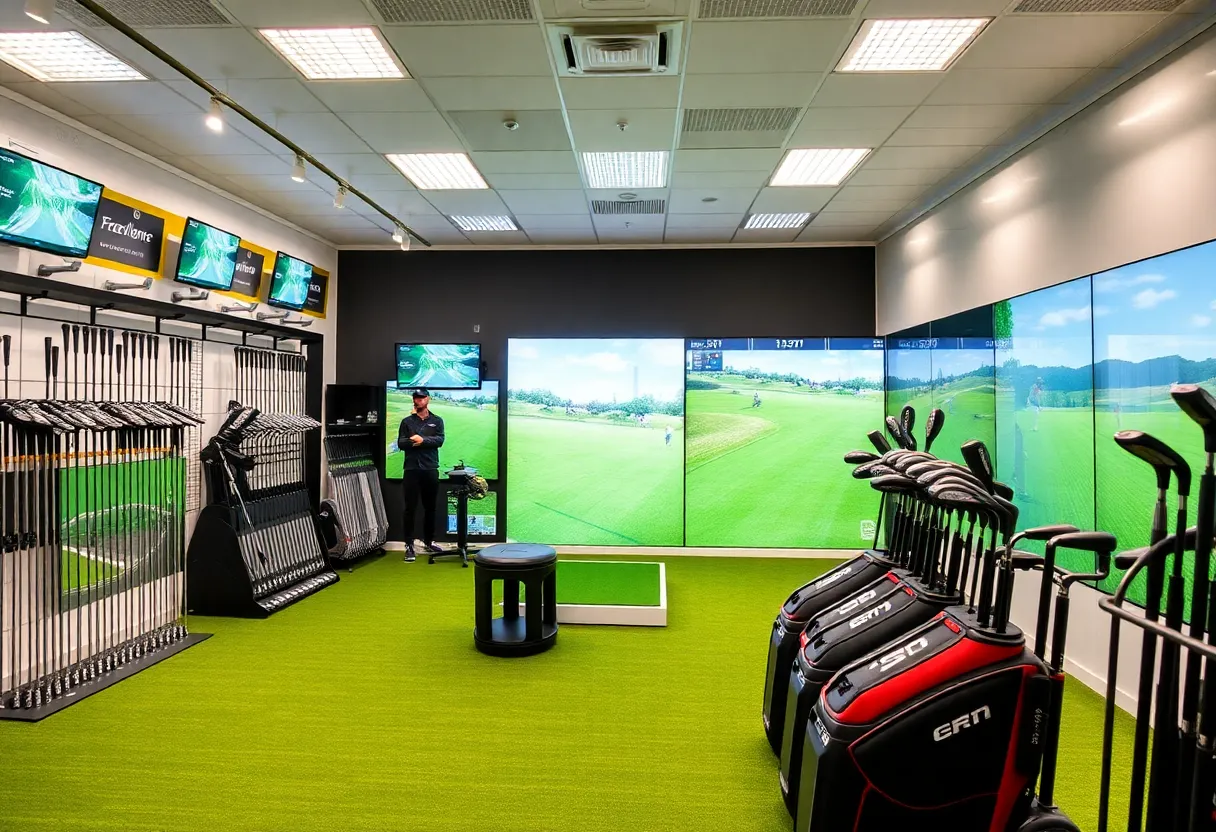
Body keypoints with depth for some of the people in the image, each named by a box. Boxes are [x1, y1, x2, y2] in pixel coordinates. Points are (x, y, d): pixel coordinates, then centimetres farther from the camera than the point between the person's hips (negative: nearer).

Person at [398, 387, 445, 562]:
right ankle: (409, 545, 3)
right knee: (410, 508, -1)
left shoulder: (437, 421, 10)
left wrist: (422, 440, -16)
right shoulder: (407, 421, 9)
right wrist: (414, 441, -17)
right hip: (411, 469, -1)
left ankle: (428, 541, 23)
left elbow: (440, 440, -5)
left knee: (430, 508, 10)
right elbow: (400, 443, -2)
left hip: (431, 469, 1)